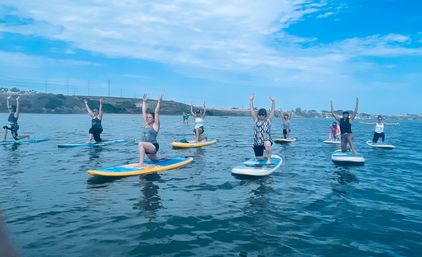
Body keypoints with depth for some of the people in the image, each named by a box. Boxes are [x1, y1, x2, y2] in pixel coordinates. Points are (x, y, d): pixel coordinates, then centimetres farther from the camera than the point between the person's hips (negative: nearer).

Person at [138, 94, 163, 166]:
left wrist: (159, 102, -17)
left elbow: (156, 113, -14)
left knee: (141, 144, -34)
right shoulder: (146, 124, 11)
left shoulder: (155, 125, -5)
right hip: (147, 147, 9)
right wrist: (144, 101, 15)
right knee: (155, 160, 25)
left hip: (154, 146, -8)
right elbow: (144, 112, 13)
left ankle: (141, 163, -38)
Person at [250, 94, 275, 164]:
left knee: (267, 144, -40)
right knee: (259, 159, 7)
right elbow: (252, 110, 2)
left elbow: (272, 111, -4)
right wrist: (251, 101, -6)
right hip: (257, 143, 3)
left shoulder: (268, 120, 4)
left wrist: (273, 101, -14)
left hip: (267, 140, -3)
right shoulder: (256, 120, 8)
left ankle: (269, 159, -17)